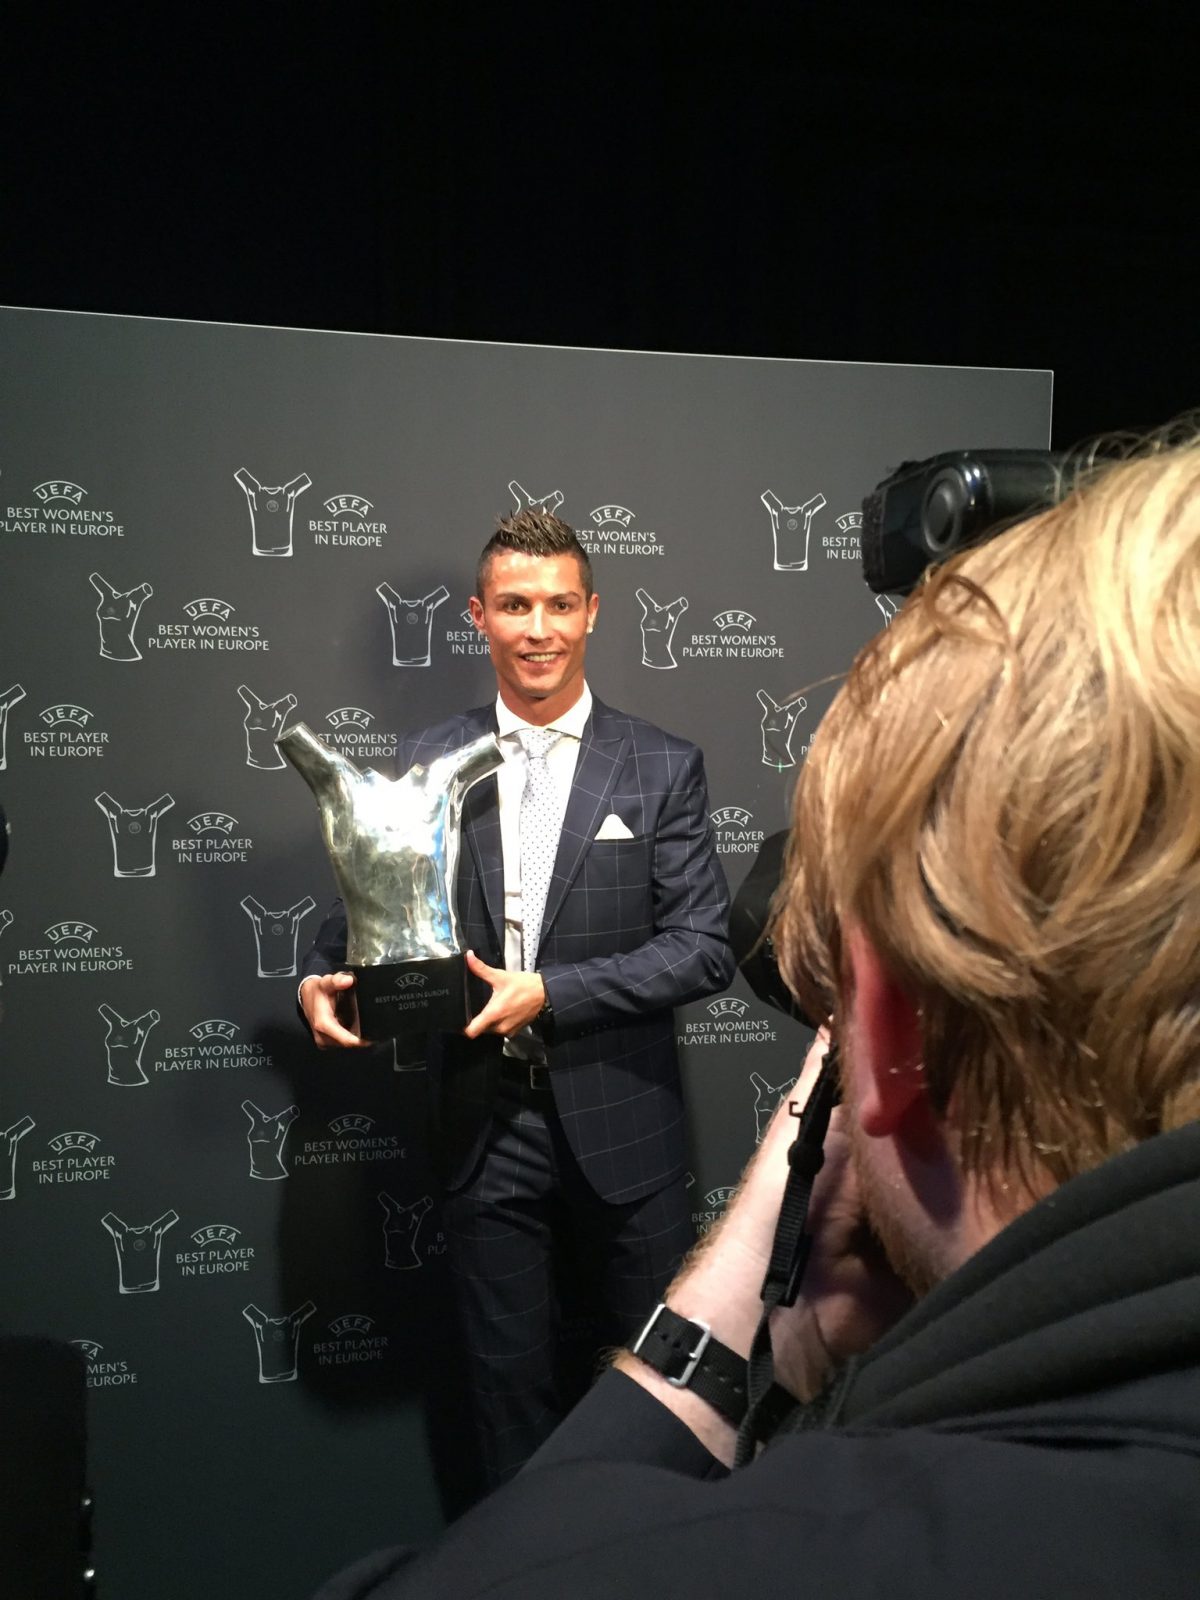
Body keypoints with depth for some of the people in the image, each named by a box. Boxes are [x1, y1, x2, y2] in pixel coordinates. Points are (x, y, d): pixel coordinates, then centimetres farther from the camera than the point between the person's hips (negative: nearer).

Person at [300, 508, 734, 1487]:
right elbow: (372, 909, 8)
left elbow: (706, 946, -9)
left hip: (621, 1123, -1)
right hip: (485, 1126, 2)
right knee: (511, 1376, 18)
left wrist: (550, 992, -19)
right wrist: (325, 980, -13)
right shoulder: (425, 766, 1)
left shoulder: (662, 768, -4)